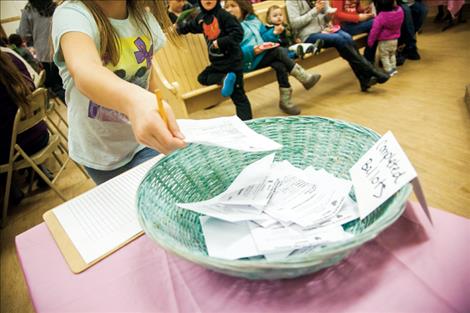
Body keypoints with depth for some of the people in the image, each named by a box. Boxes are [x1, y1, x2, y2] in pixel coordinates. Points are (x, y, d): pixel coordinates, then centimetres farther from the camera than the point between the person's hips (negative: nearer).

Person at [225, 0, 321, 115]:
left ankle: (285, 101, -14)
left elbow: (263, 37, 21)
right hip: (248, 61, -6)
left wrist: (274, 33, 0)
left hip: (263, 55, 7)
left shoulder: (253, 19, 14)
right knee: (279, 51, -22)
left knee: (280, 65, -23)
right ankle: (305, 78, -12)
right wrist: (252, 51, -28)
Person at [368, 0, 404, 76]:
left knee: (384, 56, 9)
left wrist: (370, 41, -11)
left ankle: (389, 71, 11)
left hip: (384, 41, -6)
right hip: (395, 39, 6)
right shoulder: (400, 10, -11)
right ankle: (393, 68, 34)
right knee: (392, 54, 25)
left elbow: (375, 31, -20)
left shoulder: (380, 17, -26)